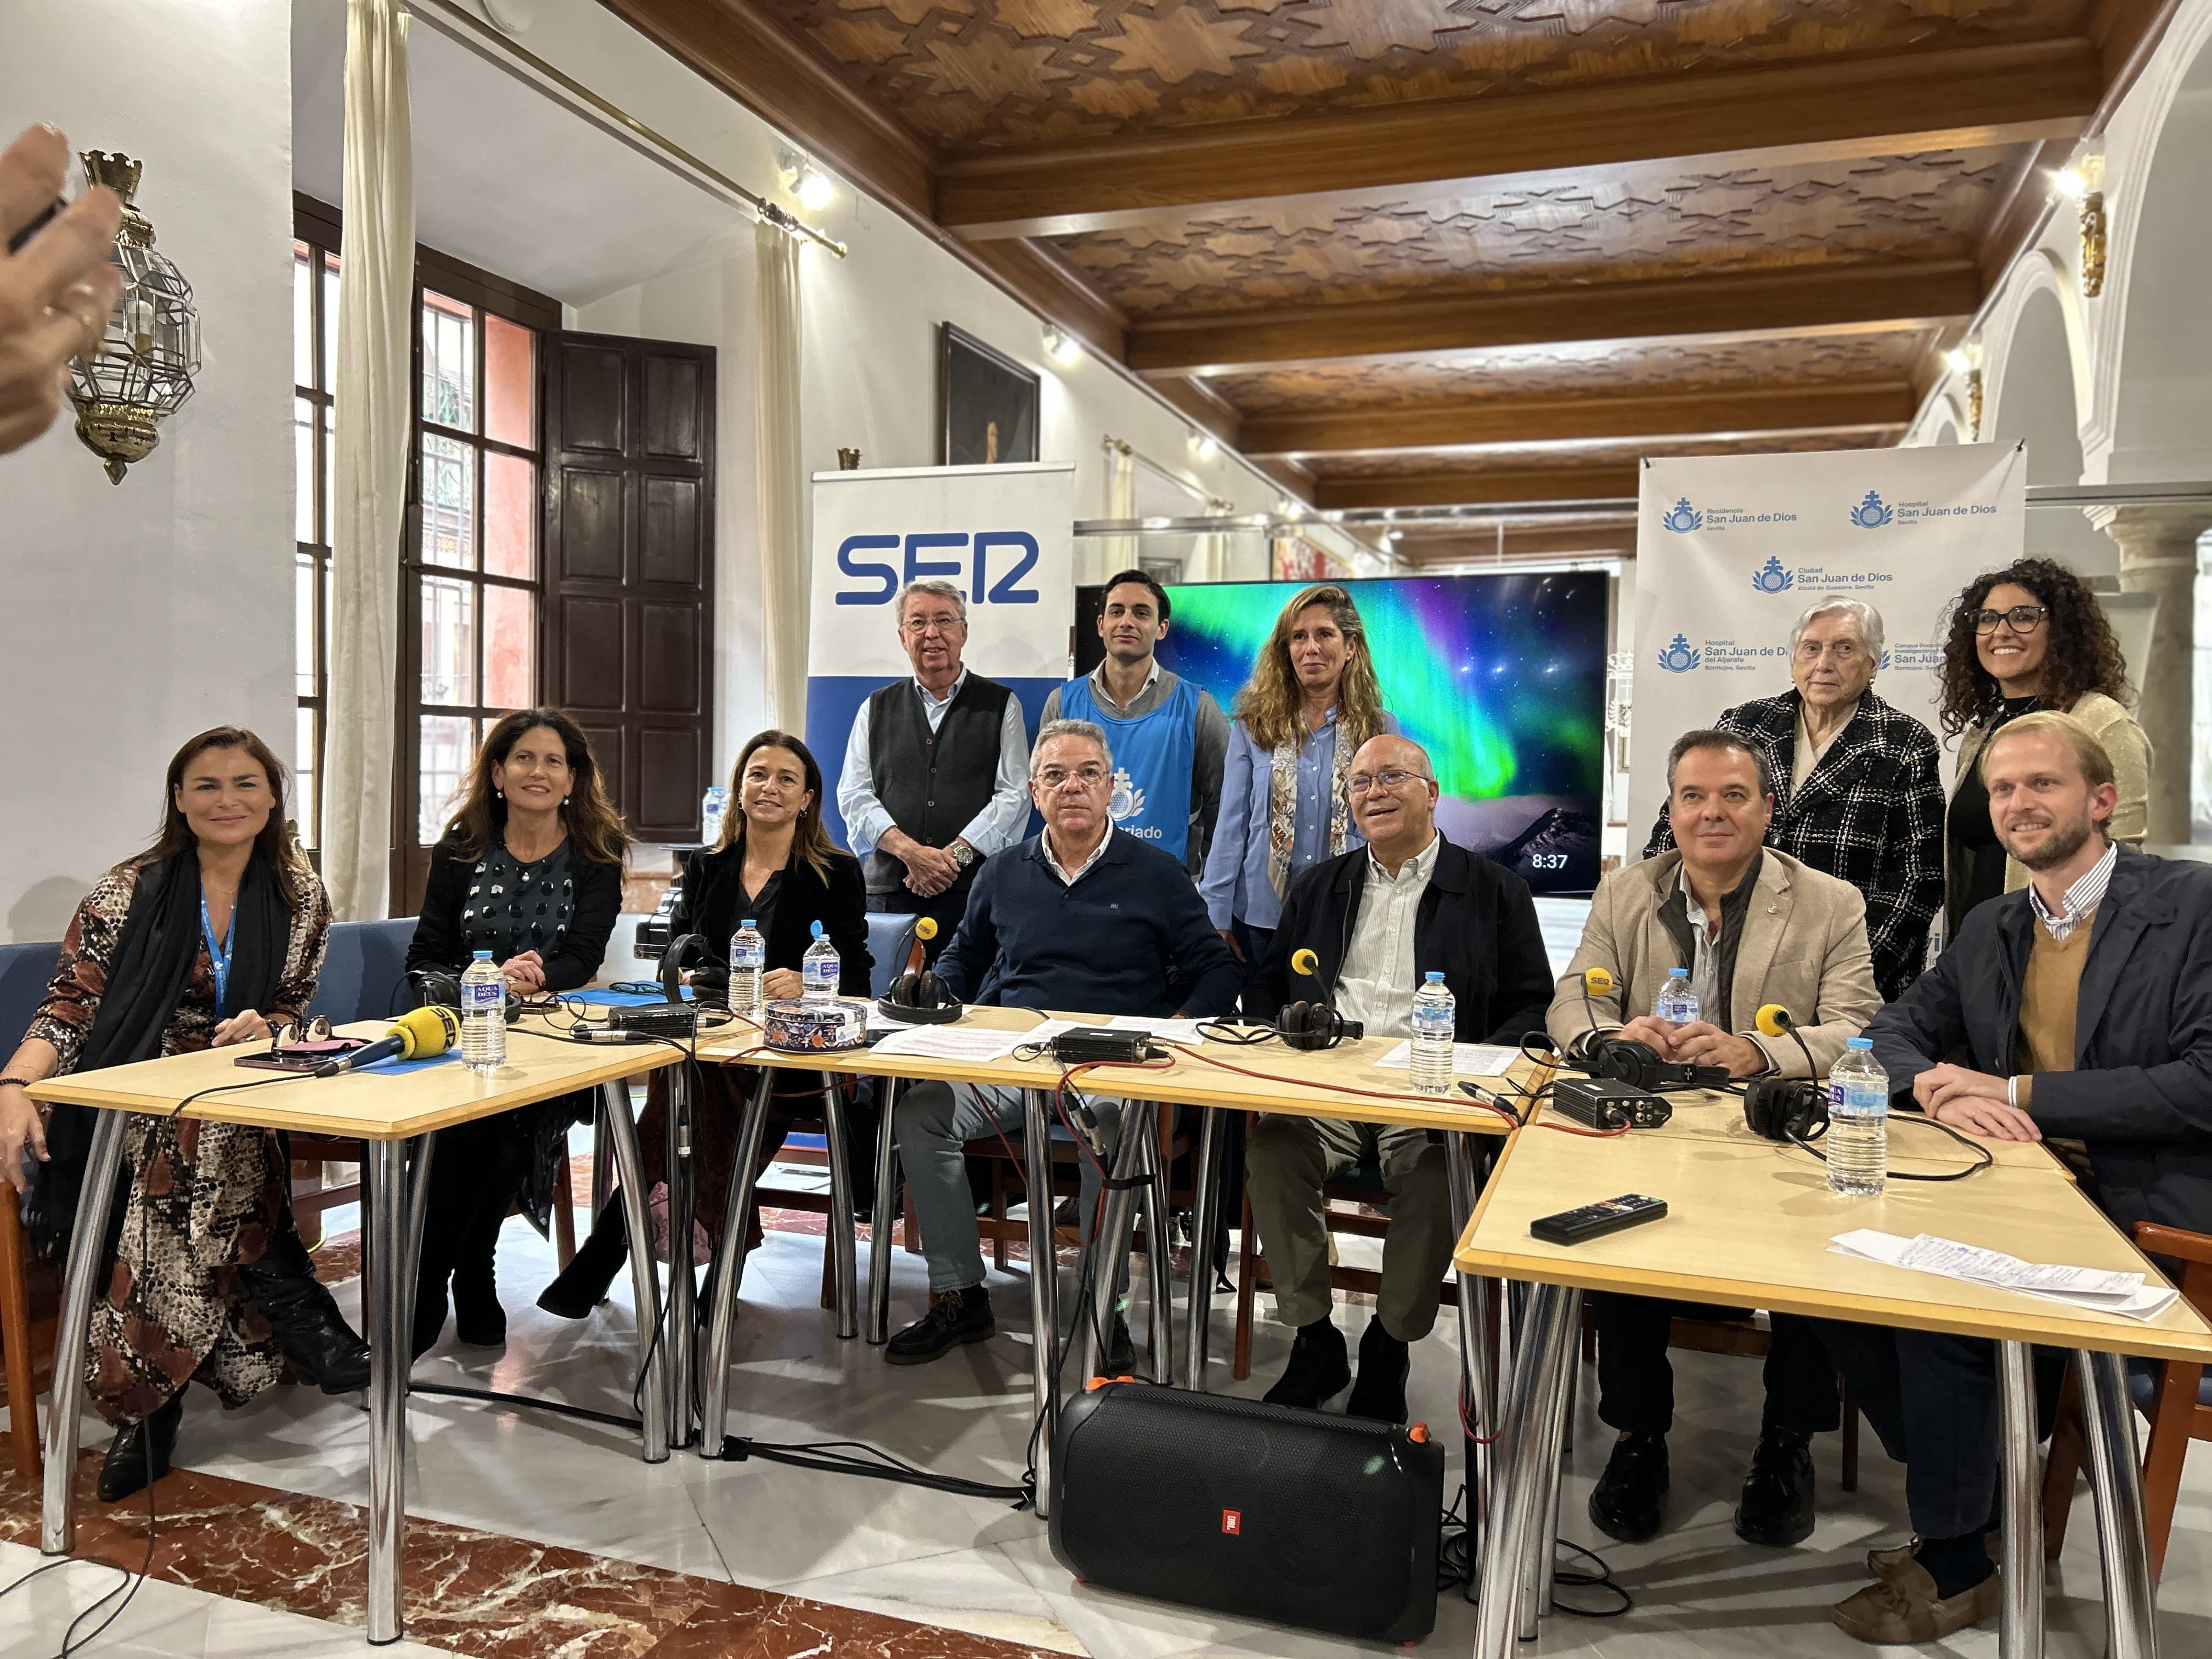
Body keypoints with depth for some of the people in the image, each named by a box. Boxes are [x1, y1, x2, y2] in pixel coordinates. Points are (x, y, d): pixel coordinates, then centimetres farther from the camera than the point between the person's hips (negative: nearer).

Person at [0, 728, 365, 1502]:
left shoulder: (300, 897, 6)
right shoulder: (129, 892, 0)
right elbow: (68, 1009, -3)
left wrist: (266, 1026, -12)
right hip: (124, 1108, -2)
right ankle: (290, 1309, -20)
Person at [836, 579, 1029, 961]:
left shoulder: (1000, 705, 10)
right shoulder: (877, 708, 16)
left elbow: (1015, 794, 0)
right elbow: (853, 796, 6)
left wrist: (955, 854, -10)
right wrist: (910, 851, -9)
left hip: (973, 890, -2)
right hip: (889, 890, 2)